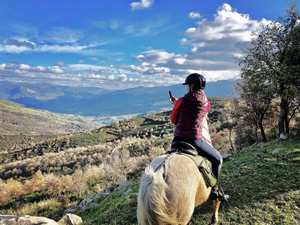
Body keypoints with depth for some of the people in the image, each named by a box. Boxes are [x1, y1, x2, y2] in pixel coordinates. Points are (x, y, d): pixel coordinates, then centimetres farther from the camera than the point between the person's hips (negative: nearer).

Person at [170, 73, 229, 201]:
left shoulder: (181, 101, -4)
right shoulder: (206, 103, 3)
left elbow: (173, 119, 7)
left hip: (178, 140, 1)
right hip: (195, 141, -1)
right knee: (217, 159, 19)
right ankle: (215, 191, 17)